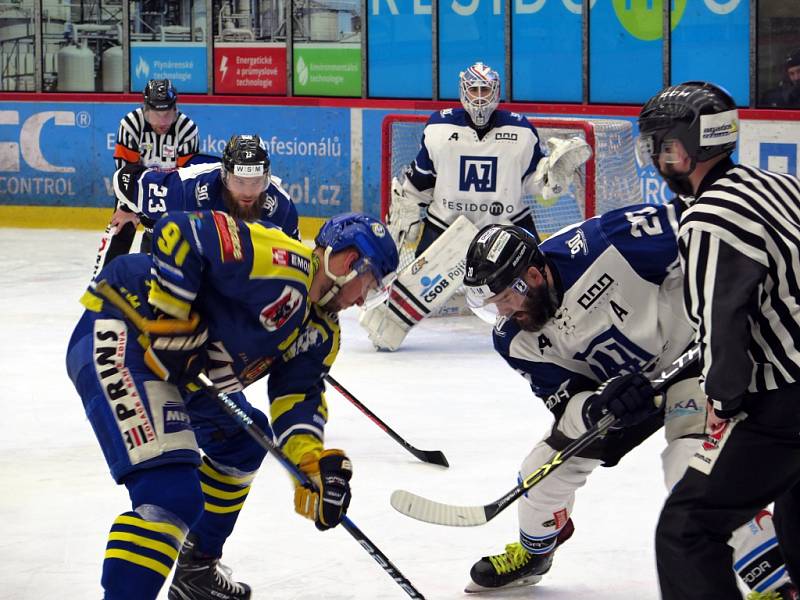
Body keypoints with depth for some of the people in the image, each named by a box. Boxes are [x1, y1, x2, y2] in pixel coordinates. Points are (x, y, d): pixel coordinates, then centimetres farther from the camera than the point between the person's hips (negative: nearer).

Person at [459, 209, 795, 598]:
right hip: (616, 383, 6)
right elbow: (566, 405, -12)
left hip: (690, 346, -6)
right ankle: (532, 553, 38)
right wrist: (595, 408, -35)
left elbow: (688, 228, -24)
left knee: (691, 466, -27)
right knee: (548, 466, 6)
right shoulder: (516, 342, -14)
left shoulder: (597, 246, -33)